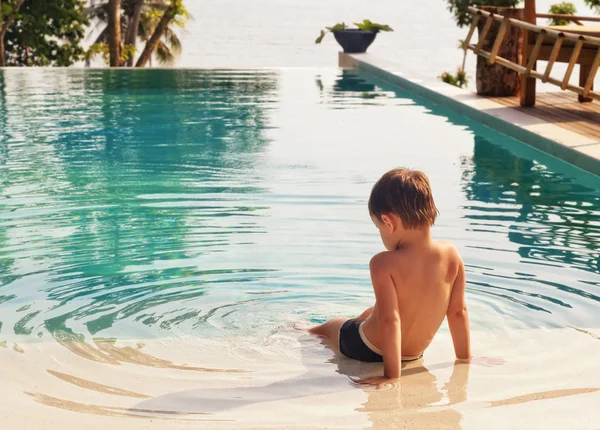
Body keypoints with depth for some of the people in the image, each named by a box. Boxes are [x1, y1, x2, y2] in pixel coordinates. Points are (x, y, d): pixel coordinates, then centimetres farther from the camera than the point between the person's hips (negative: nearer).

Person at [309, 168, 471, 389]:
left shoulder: (384, 263, -30)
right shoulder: (451, 254, -17)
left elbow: (390, 320, -33)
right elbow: (458, 311, -9)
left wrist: (392, 374, -28)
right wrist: (465, 358, 1)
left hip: (367, 350, -4)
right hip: (414, 355, 4)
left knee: (330, 326, 30)